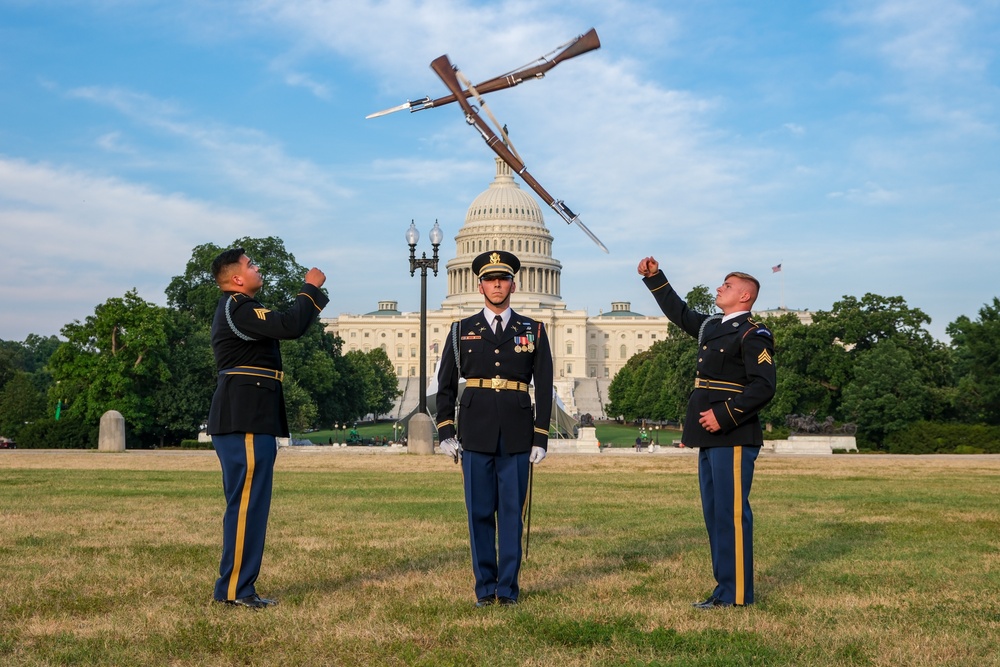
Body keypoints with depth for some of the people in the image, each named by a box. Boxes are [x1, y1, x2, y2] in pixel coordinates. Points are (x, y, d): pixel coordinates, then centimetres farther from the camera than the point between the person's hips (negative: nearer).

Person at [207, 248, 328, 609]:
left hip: (247, 420, 11)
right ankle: (234, 589, -3)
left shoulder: (240, 308, 22)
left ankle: (237, 586, 20)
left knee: (248, 504, 14)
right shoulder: (238, 307, -12)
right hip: (245, 421, -11)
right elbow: (288, 327, -22)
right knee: (247, 504, -8)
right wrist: (311, 288, -13)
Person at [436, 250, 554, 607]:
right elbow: (445, 384, 11)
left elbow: (544, 388, 6)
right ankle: (485, 587, 12)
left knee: (511, 513, 2)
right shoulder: (462, 331, 9)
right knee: (480, 513, 3)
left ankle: (508, 588, 11)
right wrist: (445, 432, 2)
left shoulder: (533, 331, 8)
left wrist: (541, 438, -1)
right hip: (475, 436, 0)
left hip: (517, 438, 0)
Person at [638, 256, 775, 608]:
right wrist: (654, 278, 29)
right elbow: (679, 312, 34)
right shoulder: (711, 326, 17)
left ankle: (736, 594, -2)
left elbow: (763, 387, -18)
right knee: (714, 514, 12)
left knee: (731, 514, -7)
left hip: (734, 438, -9)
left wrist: (724, 415, -22)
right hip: (710, 438, 9)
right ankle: (725, 587, 19)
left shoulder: (753, 335, -9)